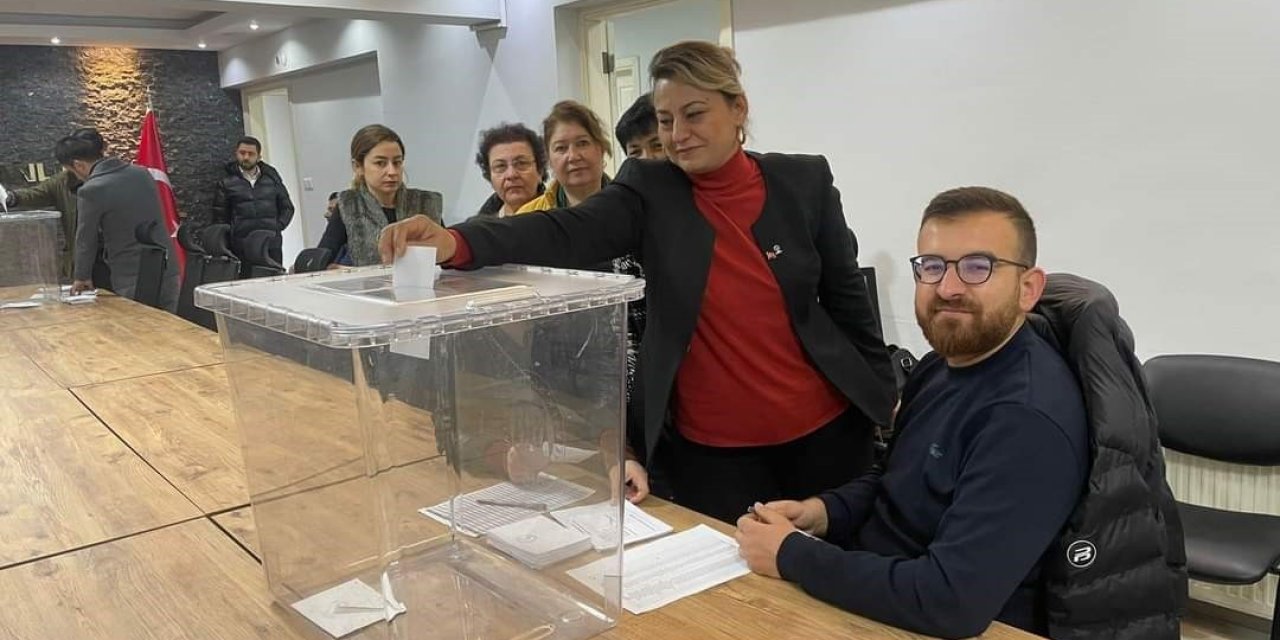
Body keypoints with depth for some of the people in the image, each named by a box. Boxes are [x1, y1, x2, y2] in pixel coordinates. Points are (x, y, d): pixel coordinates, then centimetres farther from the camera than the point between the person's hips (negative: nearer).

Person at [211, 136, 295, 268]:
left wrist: (278, 227, 5)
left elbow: (287, 207, 19)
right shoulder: (226, 183, 8)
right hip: (242, 247, -2)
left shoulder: (271, 177, 14)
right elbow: (219, 218, 9)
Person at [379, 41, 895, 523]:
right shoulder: (649, 190, -5)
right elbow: (566, 234, -21)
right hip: (711, 447, -1)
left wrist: (884, 392, 10)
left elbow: (846, 295, 5)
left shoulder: (805, 180, -3)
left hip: (823, 430, 1)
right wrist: (456, 243, -37)